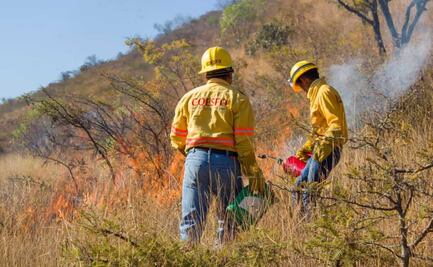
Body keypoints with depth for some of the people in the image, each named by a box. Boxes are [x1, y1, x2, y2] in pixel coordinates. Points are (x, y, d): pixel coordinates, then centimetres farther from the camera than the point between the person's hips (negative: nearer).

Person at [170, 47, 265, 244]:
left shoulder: (189, 97, 14)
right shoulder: (237, 99, 4)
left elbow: (176, 139, 15)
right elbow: (245, 141, -5)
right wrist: (253, 173, -3)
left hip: (195, 159, 2)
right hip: (226, 161, -2)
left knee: (191, 220, 1)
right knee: (228, 220, 9)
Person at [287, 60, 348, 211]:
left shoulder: (324, 92, -12)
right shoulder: (317, 94, 20)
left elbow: (336, 124, -20)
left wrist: (324, 145, -28)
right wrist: (305, 148, 30)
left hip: (328, 150, -11)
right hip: (320, 149, 11)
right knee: (300, 185, 14)